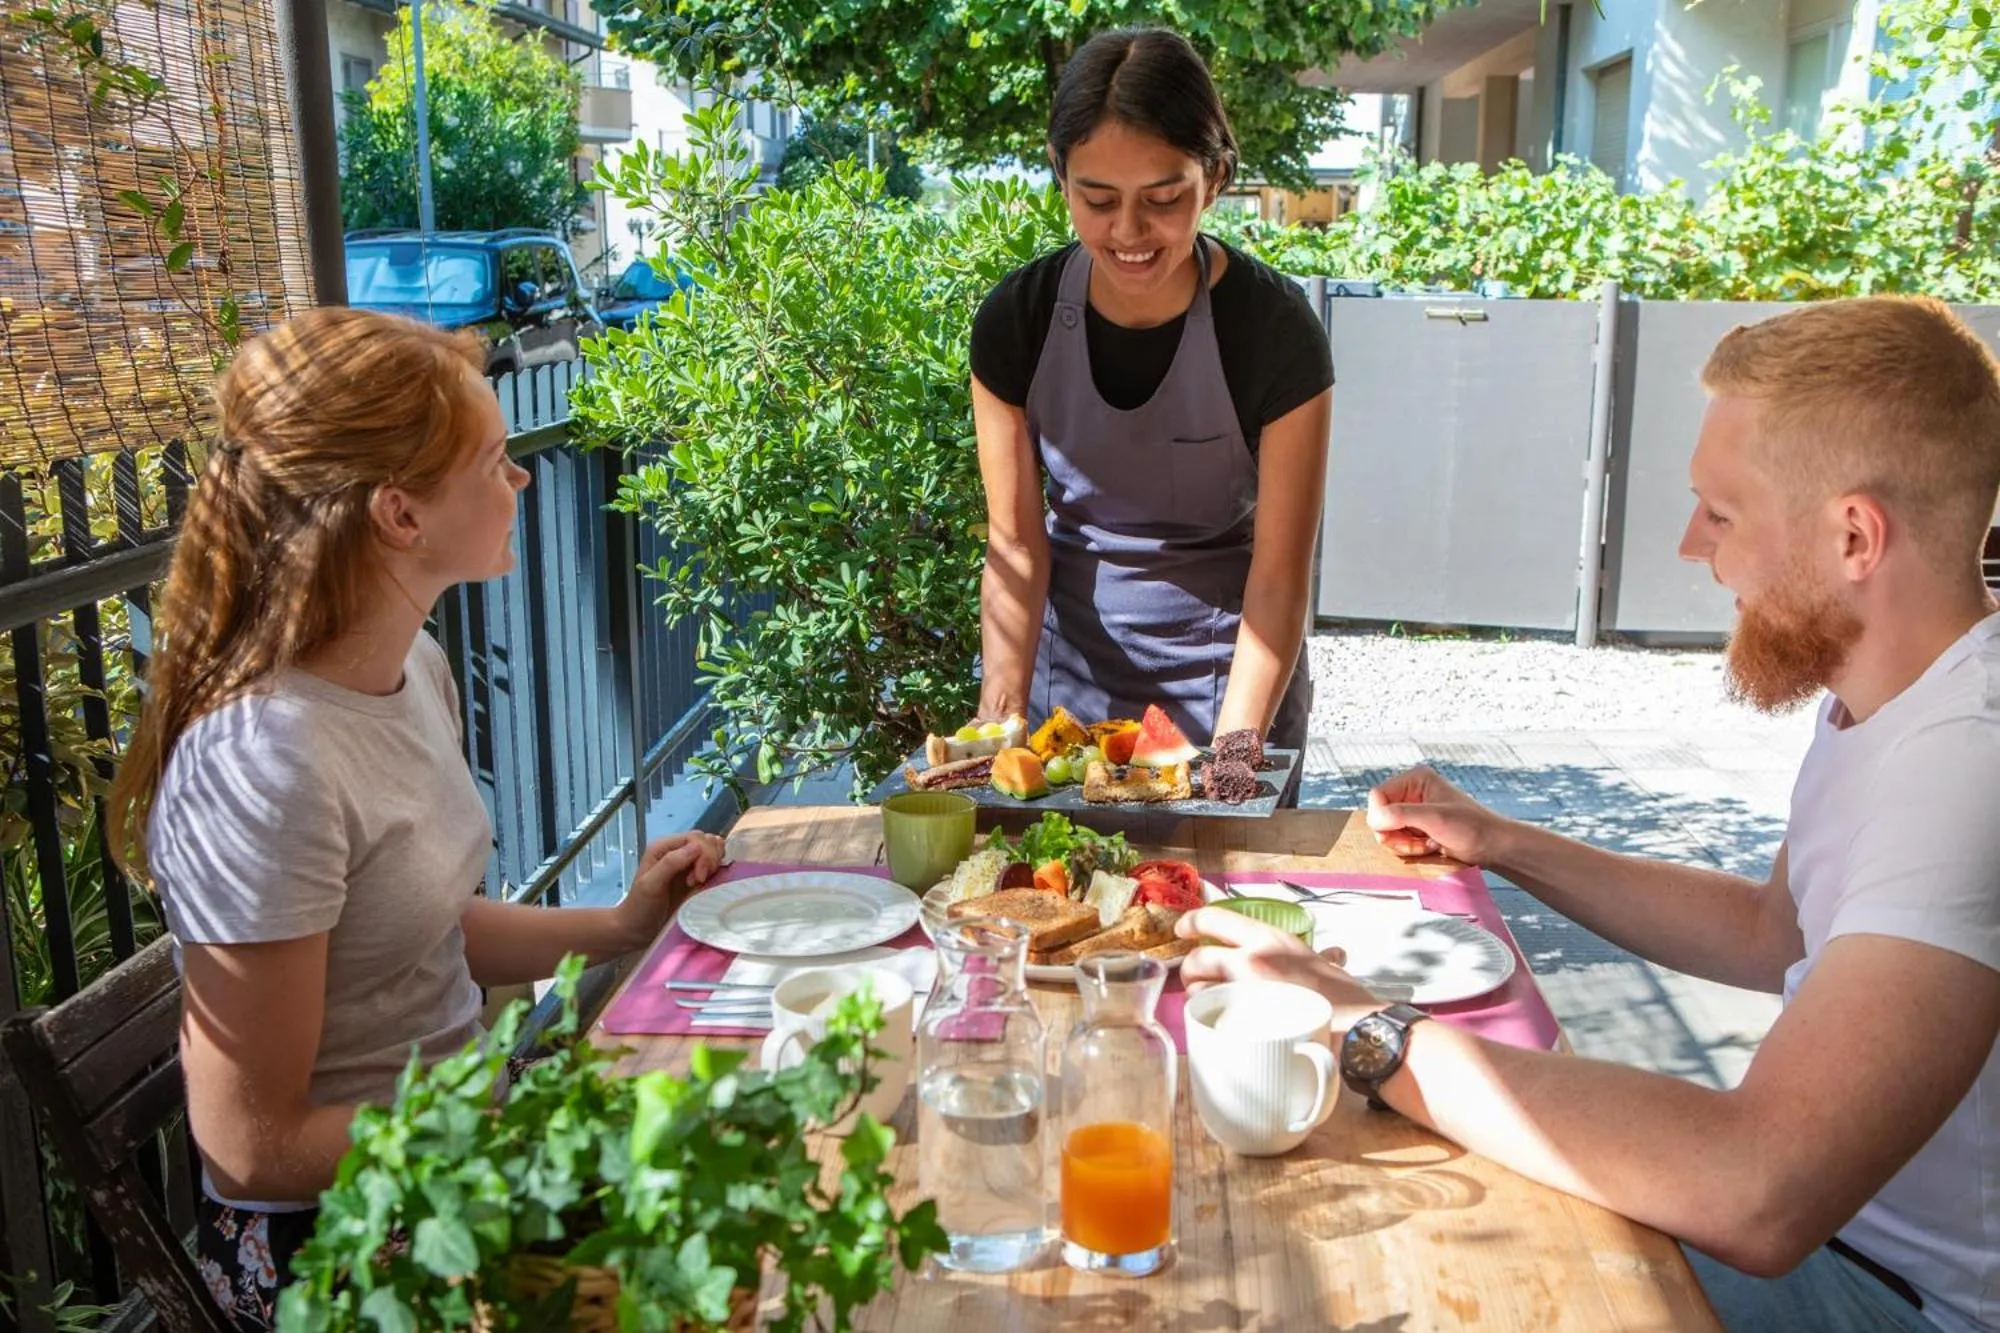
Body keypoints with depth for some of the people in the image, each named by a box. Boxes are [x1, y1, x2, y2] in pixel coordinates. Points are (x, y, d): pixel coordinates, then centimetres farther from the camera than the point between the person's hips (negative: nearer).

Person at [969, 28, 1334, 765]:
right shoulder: (1017, 317, -13)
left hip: (1227, 668, -2)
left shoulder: (1275, 329, -20)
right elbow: (1016, 543, -9)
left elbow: (1279, 575, -18)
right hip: (1072, 661, 2)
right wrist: (1001, 718, -21)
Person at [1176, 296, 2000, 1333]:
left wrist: (1364, 1033, -34)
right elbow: (1775, 935, 16)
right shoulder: (1880, 703, 3)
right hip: (1826, 1200, 8)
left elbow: (1759, 1198, -40)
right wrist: (1505, 846, 7)